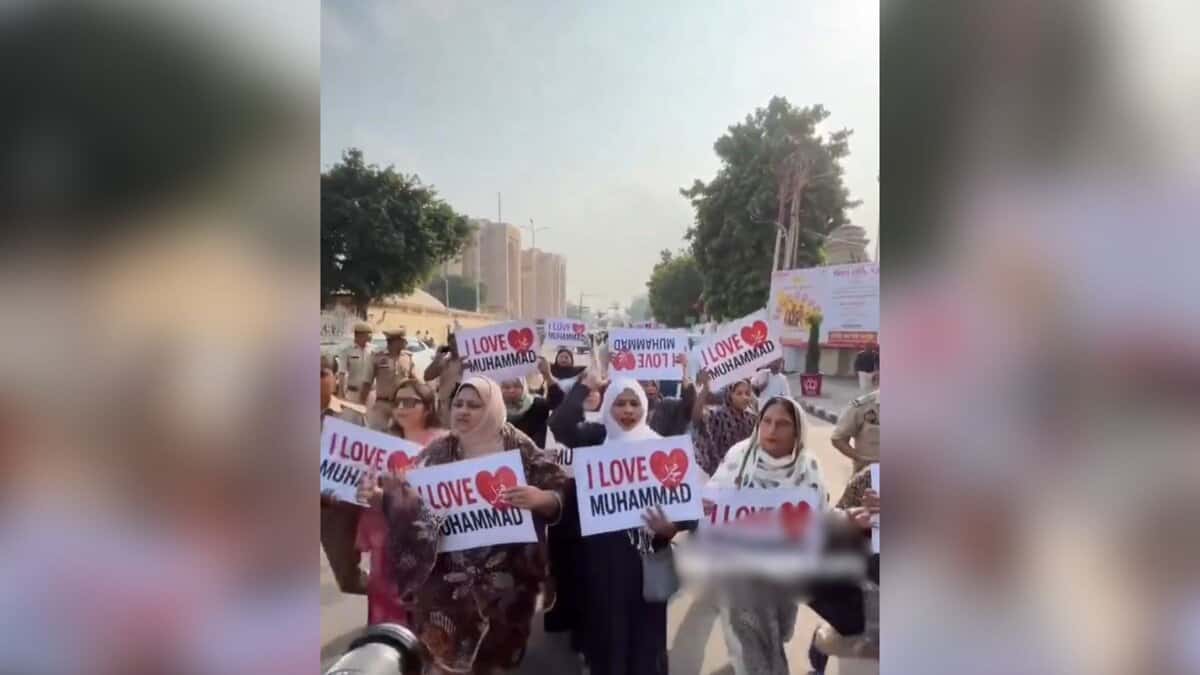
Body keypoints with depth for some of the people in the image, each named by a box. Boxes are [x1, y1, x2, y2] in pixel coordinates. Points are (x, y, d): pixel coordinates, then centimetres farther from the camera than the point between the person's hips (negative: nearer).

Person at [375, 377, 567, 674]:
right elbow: (408, 501, 4)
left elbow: (560, 494, -5)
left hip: (504, 578, -1)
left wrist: (539, 498, -25)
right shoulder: (439, 451, 4)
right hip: (446, 577, 2)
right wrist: (381, 495, -15)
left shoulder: (519, 449, -4)